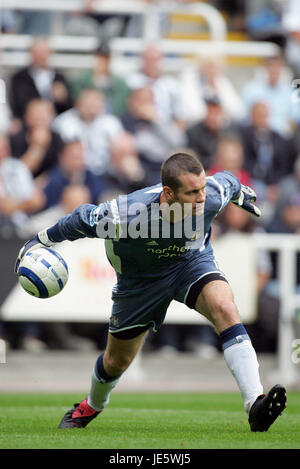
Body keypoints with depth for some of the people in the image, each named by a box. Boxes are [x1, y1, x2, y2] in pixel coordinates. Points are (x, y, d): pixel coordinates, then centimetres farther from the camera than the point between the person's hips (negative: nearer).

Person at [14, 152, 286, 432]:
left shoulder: (213, 196, -31)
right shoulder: (126, 215, -40)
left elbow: (227, 182, -5)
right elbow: (84, 220, -20)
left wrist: (242, 195, 19)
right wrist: (42, 240, -8)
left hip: (191, 261, 1)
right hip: (140, 279, -1)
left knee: (225, 309, -31)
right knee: (117, 361, 14)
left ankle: (255, 406, -36)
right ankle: (92, 406, 51)